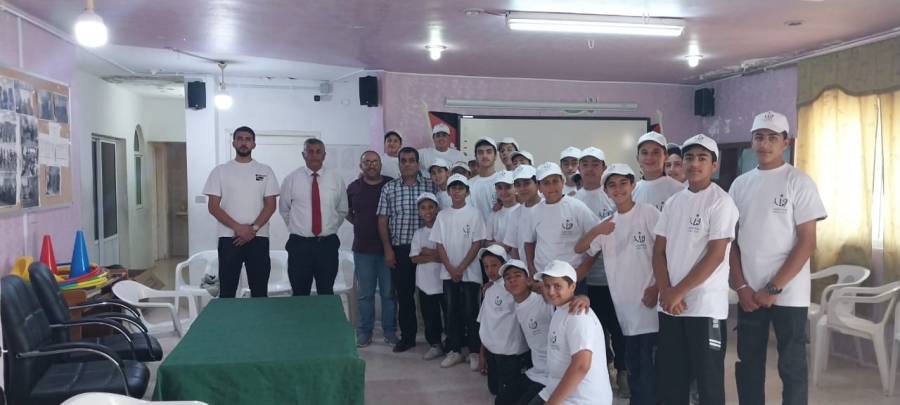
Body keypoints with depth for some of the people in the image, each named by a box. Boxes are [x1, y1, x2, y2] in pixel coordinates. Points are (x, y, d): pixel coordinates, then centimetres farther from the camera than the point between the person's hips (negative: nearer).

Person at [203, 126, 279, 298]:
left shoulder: (265, 171, 6)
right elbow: (213, 206, -2)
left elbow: (270, 205, 1)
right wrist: (238, 228, -12)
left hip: (258, 238, 1)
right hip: (228, 238, 0)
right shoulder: (220, 171, 3)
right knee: (227, 290, 5)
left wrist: (253, 228, -12)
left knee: (259, 290, 6)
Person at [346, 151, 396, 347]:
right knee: (365, 293, 8)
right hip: (363, 248, 1)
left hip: (387, 247, -1)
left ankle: (390, 332, 17)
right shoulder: (354, 187, 5)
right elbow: (347, 211, 18)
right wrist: (359, 223, 5)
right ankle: (364, 332, 18)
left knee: (389, 292, 5)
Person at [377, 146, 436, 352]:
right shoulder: (389, 188, 4)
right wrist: (388, 249, -1)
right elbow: (382, 220, 5)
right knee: (404, 294, 7)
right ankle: (407, 336, 19)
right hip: (400, 249, 1)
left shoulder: (431, 185, 2)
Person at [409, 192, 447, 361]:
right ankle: (435, 344, 22)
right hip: (425, 282, 3)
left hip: (444, 280, -3)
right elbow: (414, 258, -3)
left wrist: (428, 253, -13)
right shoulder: (419, 233, 6)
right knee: (429, 315, 9)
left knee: (448, 312, 3)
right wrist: (436, 256, -15)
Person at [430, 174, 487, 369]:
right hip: (448, 272, 3)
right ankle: (454, 351, 18)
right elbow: (439, 244, 4)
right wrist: (450, 269, -7)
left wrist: (461, 268, -11)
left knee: (470, 313, 0)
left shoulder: (474, 214, -3)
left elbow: (477, 244, -7)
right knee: (452, 312, 8)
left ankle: (475, 352, 10)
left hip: (470, 272, -3)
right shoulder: (442, 215, 6)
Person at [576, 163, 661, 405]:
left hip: (648, 303, -5)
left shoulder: (648, 213, -6)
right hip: (624, 307, 6)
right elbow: (579, 249, 7)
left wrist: (658, 288, -13)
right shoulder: (607, 224, 12)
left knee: (649, 365, -2)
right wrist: (595, 231, -12)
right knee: (632, 365, 15)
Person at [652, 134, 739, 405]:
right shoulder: (673, 202, 11)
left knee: (708, 378, 3)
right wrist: (666, 292, -4)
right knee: (670, 376, 12)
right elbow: (659, 251, 10)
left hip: (705, 306, -6)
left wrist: (678, 291, -13)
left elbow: (715, 256, -14)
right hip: (670, 304, 6)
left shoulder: (721, 202, -8)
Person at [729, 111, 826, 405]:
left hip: (788, 295, -4)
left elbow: (807, 243, -9)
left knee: (791, 368, 5)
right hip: (748, 294, 4)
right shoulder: (740, 184, 7)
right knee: (748, 366, 11)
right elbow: (731, 240, 8)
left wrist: (774, 289, -13)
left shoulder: (799, 182, -5)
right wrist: (741, 286, -2)